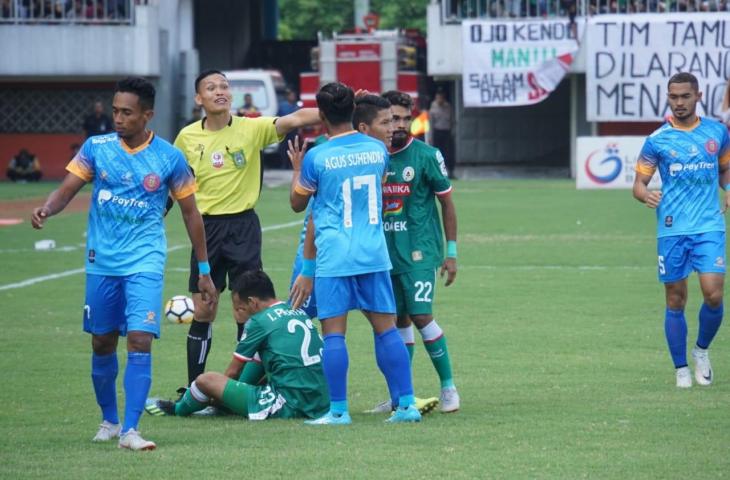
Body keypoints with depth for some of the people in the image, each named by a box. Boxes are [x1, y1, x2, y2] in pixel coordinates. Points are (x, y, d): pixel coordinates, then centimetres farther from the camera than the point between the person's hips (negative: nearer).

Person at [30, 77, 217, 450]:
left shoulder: (169, 158, -2)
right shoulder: (96, 148, 1)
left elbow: (190, 212, 6)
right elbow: (67, 190, 1)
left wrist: (204, 270, 8)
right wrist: (46, 209, -23)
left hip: (145, 263, -2)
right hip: (101, 262, 2)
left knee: (140, 341, -15)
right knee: (102, 344, 11)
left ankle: (130, 430, -15)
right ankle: (109, 420, 30)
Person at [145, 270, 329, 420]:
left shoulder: (260, 321, -5)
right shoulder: (300, 314, 17)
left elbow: (233, 371, 5)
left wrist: (215, 395, 26)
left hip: (288, 407, -9)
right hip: (321, 405, 9)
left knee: (205, 380, 0)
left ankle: (178, 409, 31)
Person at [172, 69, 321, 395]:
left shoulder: (251, 129, -6)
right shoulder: (187, 138, 1)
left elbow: (295, 119, -18)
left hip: (243, 225, -2)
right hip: (207, 227, 2)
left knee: (246, 312, -1)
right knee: (203, 312, 5)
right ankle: (194, 389, 14)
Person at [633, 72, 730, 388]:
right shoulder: (657, 140, 0)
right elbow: (639, 184, 3)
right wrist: (645, 195, -20)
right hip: (672, 229, -1)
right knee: (676, 302, 3)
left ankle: (701, 350, 15)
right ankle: (681, 369, 16)